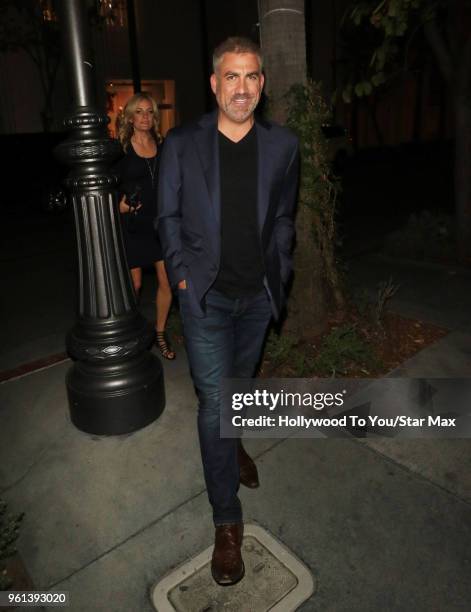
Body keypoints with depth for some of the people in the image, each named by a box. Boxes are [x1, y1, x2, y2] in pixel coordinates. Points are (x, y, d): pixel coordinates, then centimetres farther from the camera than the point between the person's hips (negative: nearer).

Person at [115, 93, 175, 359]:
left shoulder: (163, 146, 8)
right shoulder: (121, 149, -2)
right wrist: (121, 205, -16)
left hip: (162, 222, 3)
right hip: (134, 225, -3)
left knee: (167, 281, 1)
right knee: (134, 284, 3)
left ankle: (160, 332, 21)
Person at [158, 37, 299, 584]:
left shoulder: (283, 145, 2)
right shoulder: (181, 144, -3)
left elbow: (283, 217, 9)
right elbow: (168, 217, 1)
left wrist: (279, 272, 3)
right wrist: (183, 273, -7)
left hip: (259, 294, 3)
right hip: (206, 294, -2)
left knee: (240, 385, 20)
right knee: (213, 402, -2)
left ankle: (233, 444, 53)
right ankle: (227, 521, 14)